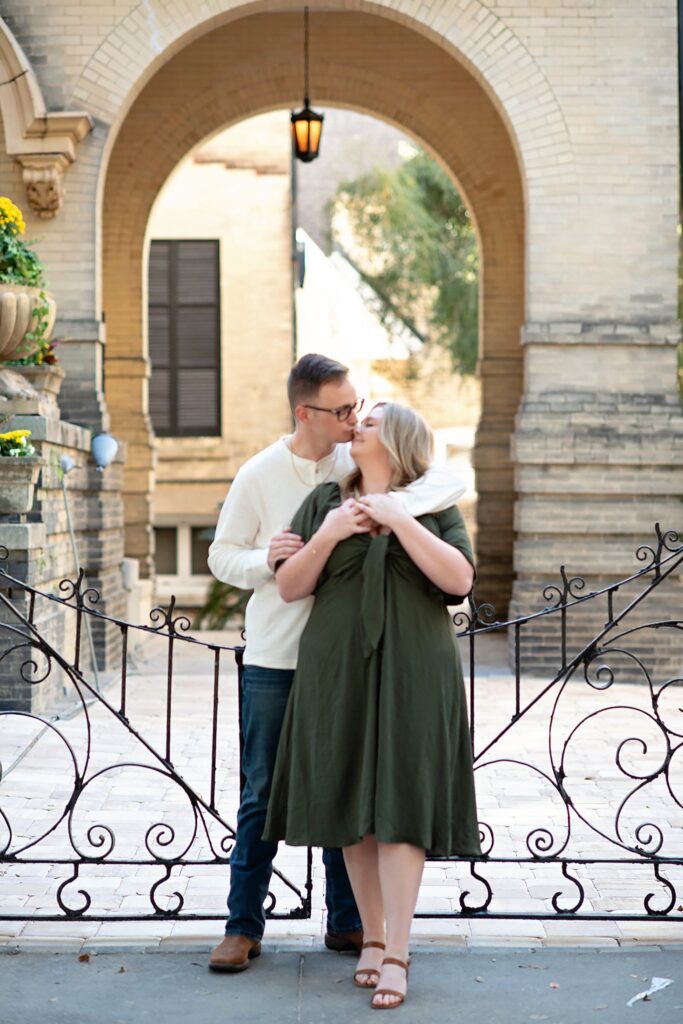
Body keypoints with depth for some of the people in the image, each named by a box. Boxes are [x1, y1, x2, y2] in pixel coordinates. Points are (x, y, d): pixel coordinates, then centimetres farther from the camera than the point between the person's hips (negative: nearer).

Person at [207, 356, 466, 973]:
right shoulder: (259, 475, -4)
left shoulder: (362, 463, 0)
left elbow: (448, 483, -9)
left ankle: (346, 921, 21)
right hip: (274, 660, -2)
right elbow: (222, 556, 4)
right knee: (263, 793, 3)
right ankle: (244, 925, 13)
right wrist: (267, 558, -17)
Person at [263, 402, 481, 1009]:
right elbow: (290, 587, 5)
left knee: (400, 804, -8)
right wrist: (328, 535, -11)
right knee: (352, 806, 5)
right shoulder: (325, 501, 10)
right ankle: (372, 936, 19)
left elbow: (460, 579, -9)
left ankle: (396, 956, -6)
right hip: (339, 673, 2)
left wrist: (397, 518, -13)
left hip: (412, 676, -2)